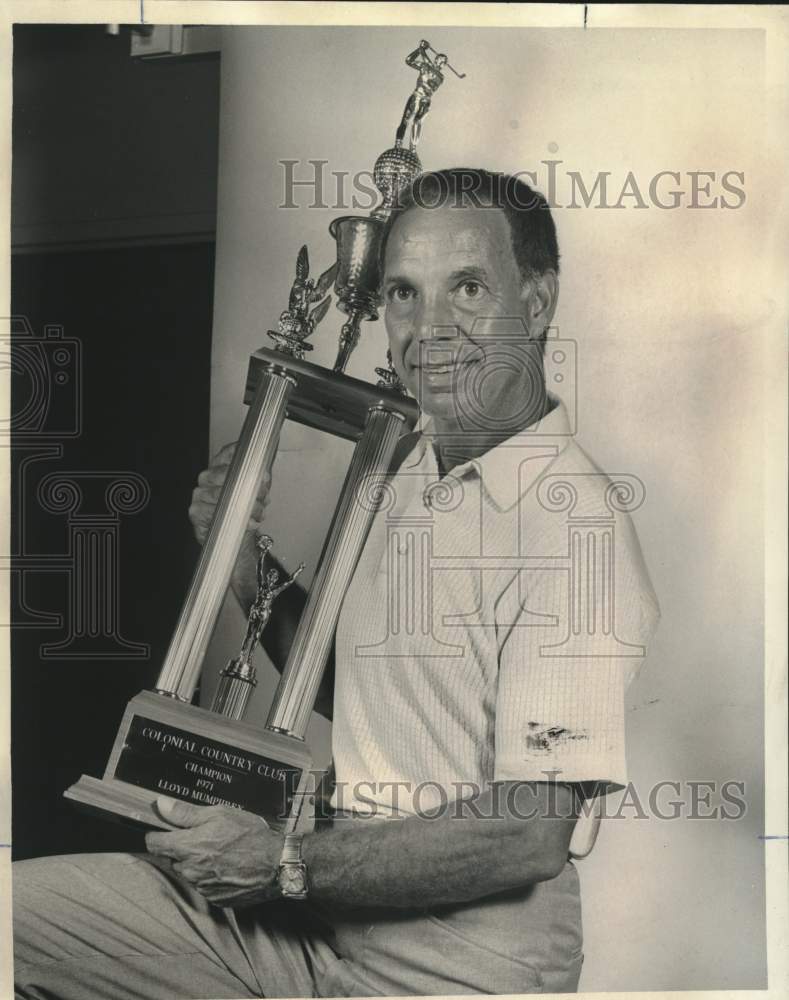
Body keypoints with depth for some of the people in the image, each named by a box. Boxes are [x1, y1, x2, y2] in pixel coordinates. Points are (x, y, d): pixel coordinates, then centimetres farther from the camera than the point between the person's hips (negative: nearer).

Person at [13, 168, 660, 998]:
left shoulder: (576, 520, -18)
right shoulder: (398, 469, 9)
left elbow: (530, 834, -21)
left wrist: (288, 865, -17)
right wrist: (244, 565, 4)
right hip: (320, 898, 7)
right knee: (23, 904, -4)